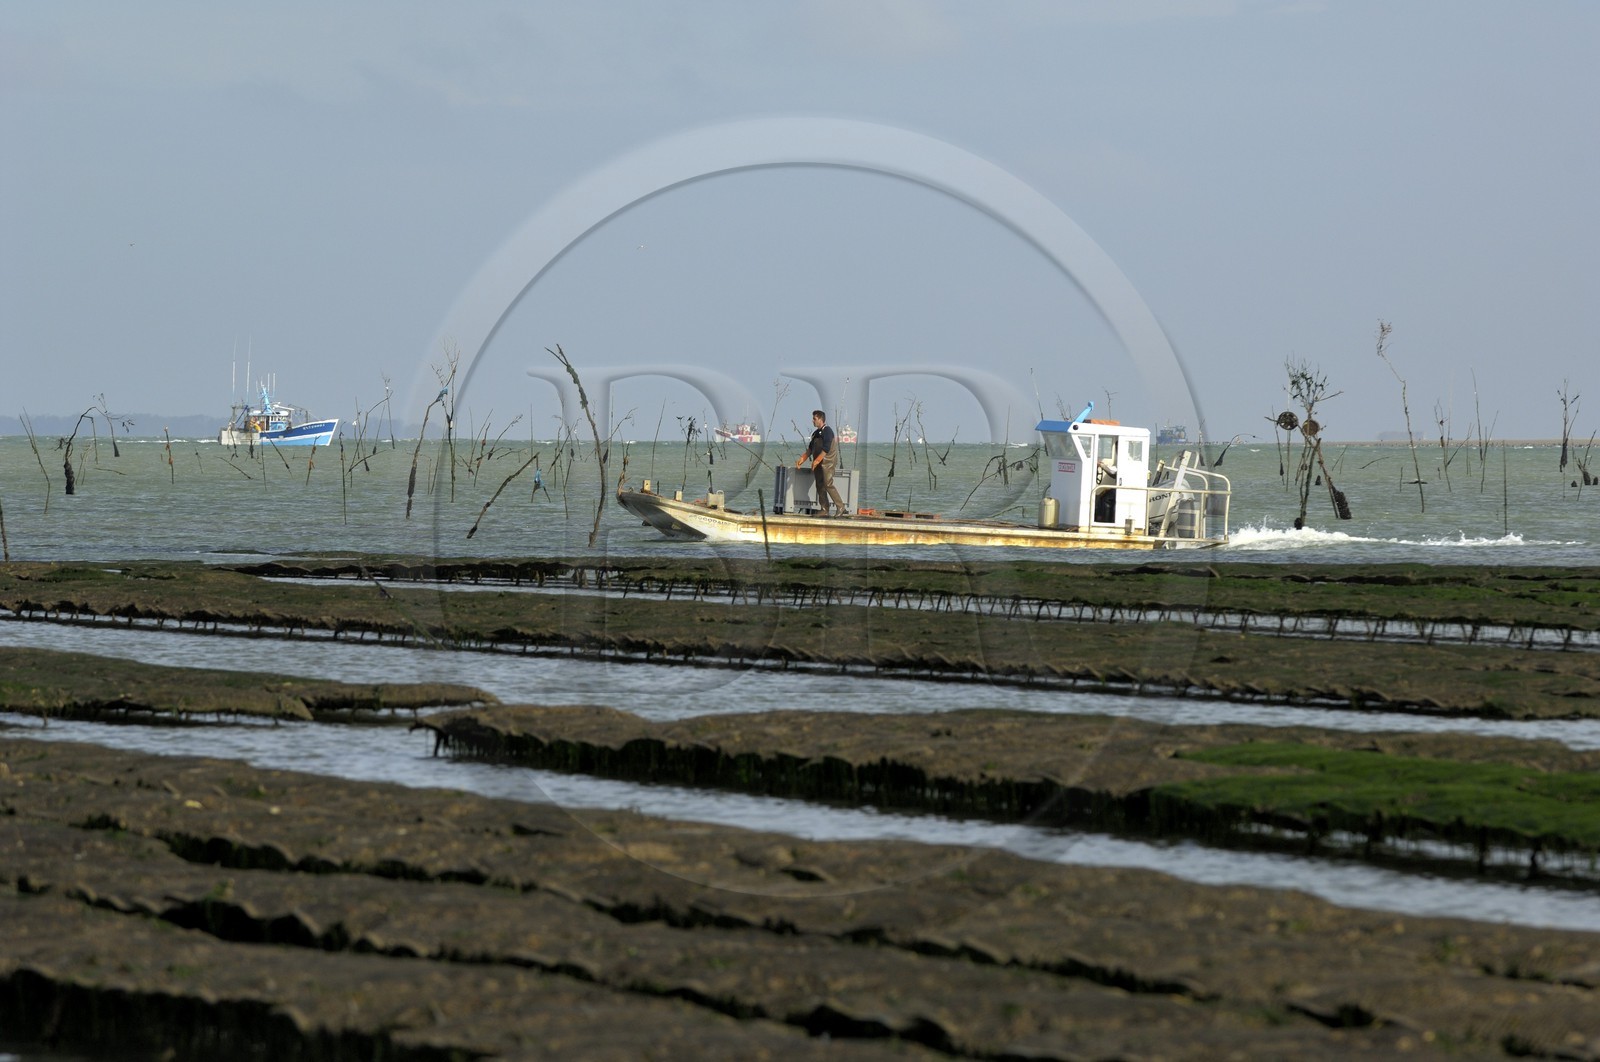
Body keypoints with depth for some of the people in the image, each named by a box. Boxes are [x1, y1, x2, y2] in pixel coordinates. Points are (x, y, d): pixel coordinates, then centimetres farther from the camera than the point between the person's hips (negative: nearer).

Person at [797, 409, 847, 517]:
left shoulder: (827, 431, -11)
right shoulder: (816, 433, 16)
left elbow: (826, 449, -20)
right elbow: (811, 449, 21)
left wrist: (816, 461, -24)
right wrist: (802, 459, 12)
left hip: (827, 462, -9)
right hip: (818, 463, 9)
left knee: (828, 484, -14)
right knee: (820, 486, 6)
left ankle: (841, 508, -12)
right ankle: (824, 510, 8)